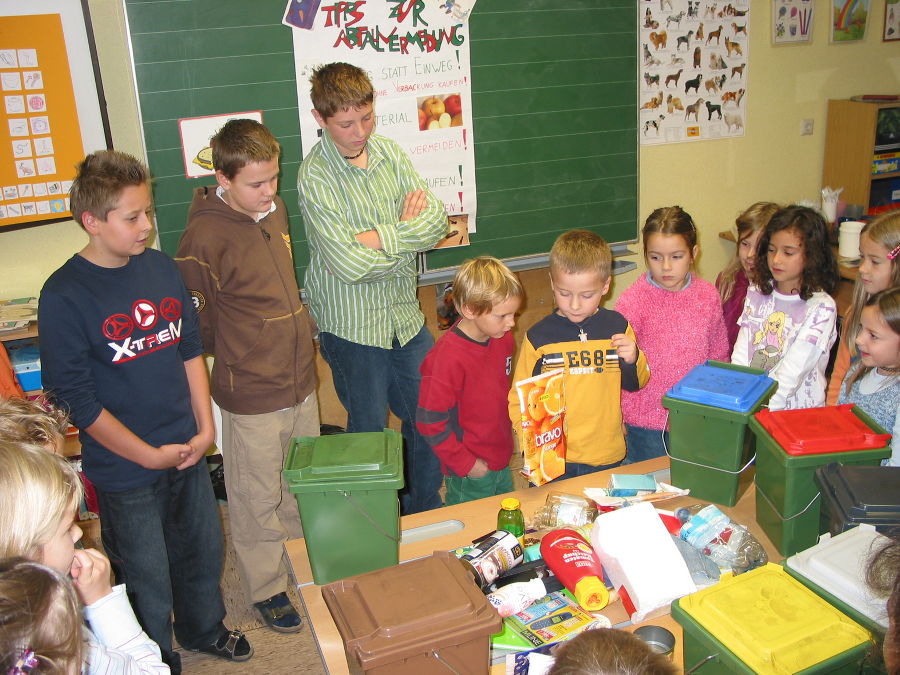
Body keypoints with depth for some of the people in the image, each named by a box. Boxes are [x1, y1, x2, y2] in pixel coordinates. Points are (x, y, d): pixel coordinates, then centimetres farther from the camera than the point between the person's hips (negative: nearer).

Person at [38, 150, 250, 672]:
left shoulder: (162, 268, -2)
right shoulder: (65, 296, -18)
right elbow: (74, 399, -16)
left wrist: (205, 428, -1)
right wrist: (149, 455, -15)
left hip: (187, 451, 6)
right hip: (126, 470, -5)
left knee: (204, 549, 24)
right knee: (147, 580, 13)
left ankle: (204, 629, 51)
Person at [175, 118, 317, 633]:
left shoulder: (275, 210, 2)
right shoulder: (206, 236, -22)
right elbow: (196, 323, -13)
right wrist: (240, 355, -1)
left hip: (302, 378, 7)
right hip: (252, 393, -7)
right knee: (259, 499, 12)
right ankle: (267, 588, 34)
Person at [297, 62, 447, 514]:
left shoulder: (388, 152, 1)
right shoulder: (315, 176, -17)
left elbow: (437, 220, -7)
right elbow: (352, 265, -25)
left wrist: (379, 237, -21)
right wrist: (407, 233, -11)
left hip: (406, 318, 6)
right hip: (353, 328, -5)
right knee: (370, 436, 10)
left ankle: (424, 515, 39)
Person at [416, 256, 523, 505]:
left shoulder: (503, 338, -4)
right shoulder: (449, 358, -28)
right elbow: (430, 422, -24)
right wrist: (465, 463, -18)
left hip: (502, 462, 7)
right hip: (468, 477, -7)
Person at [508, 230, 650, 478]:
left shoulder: (618, 327, -1)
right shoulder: (538, 337, -7)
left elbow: (635, 385, 11)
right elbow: (519, 400, -1)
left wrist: (632, 360, -10)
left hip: (607, 457, 2)